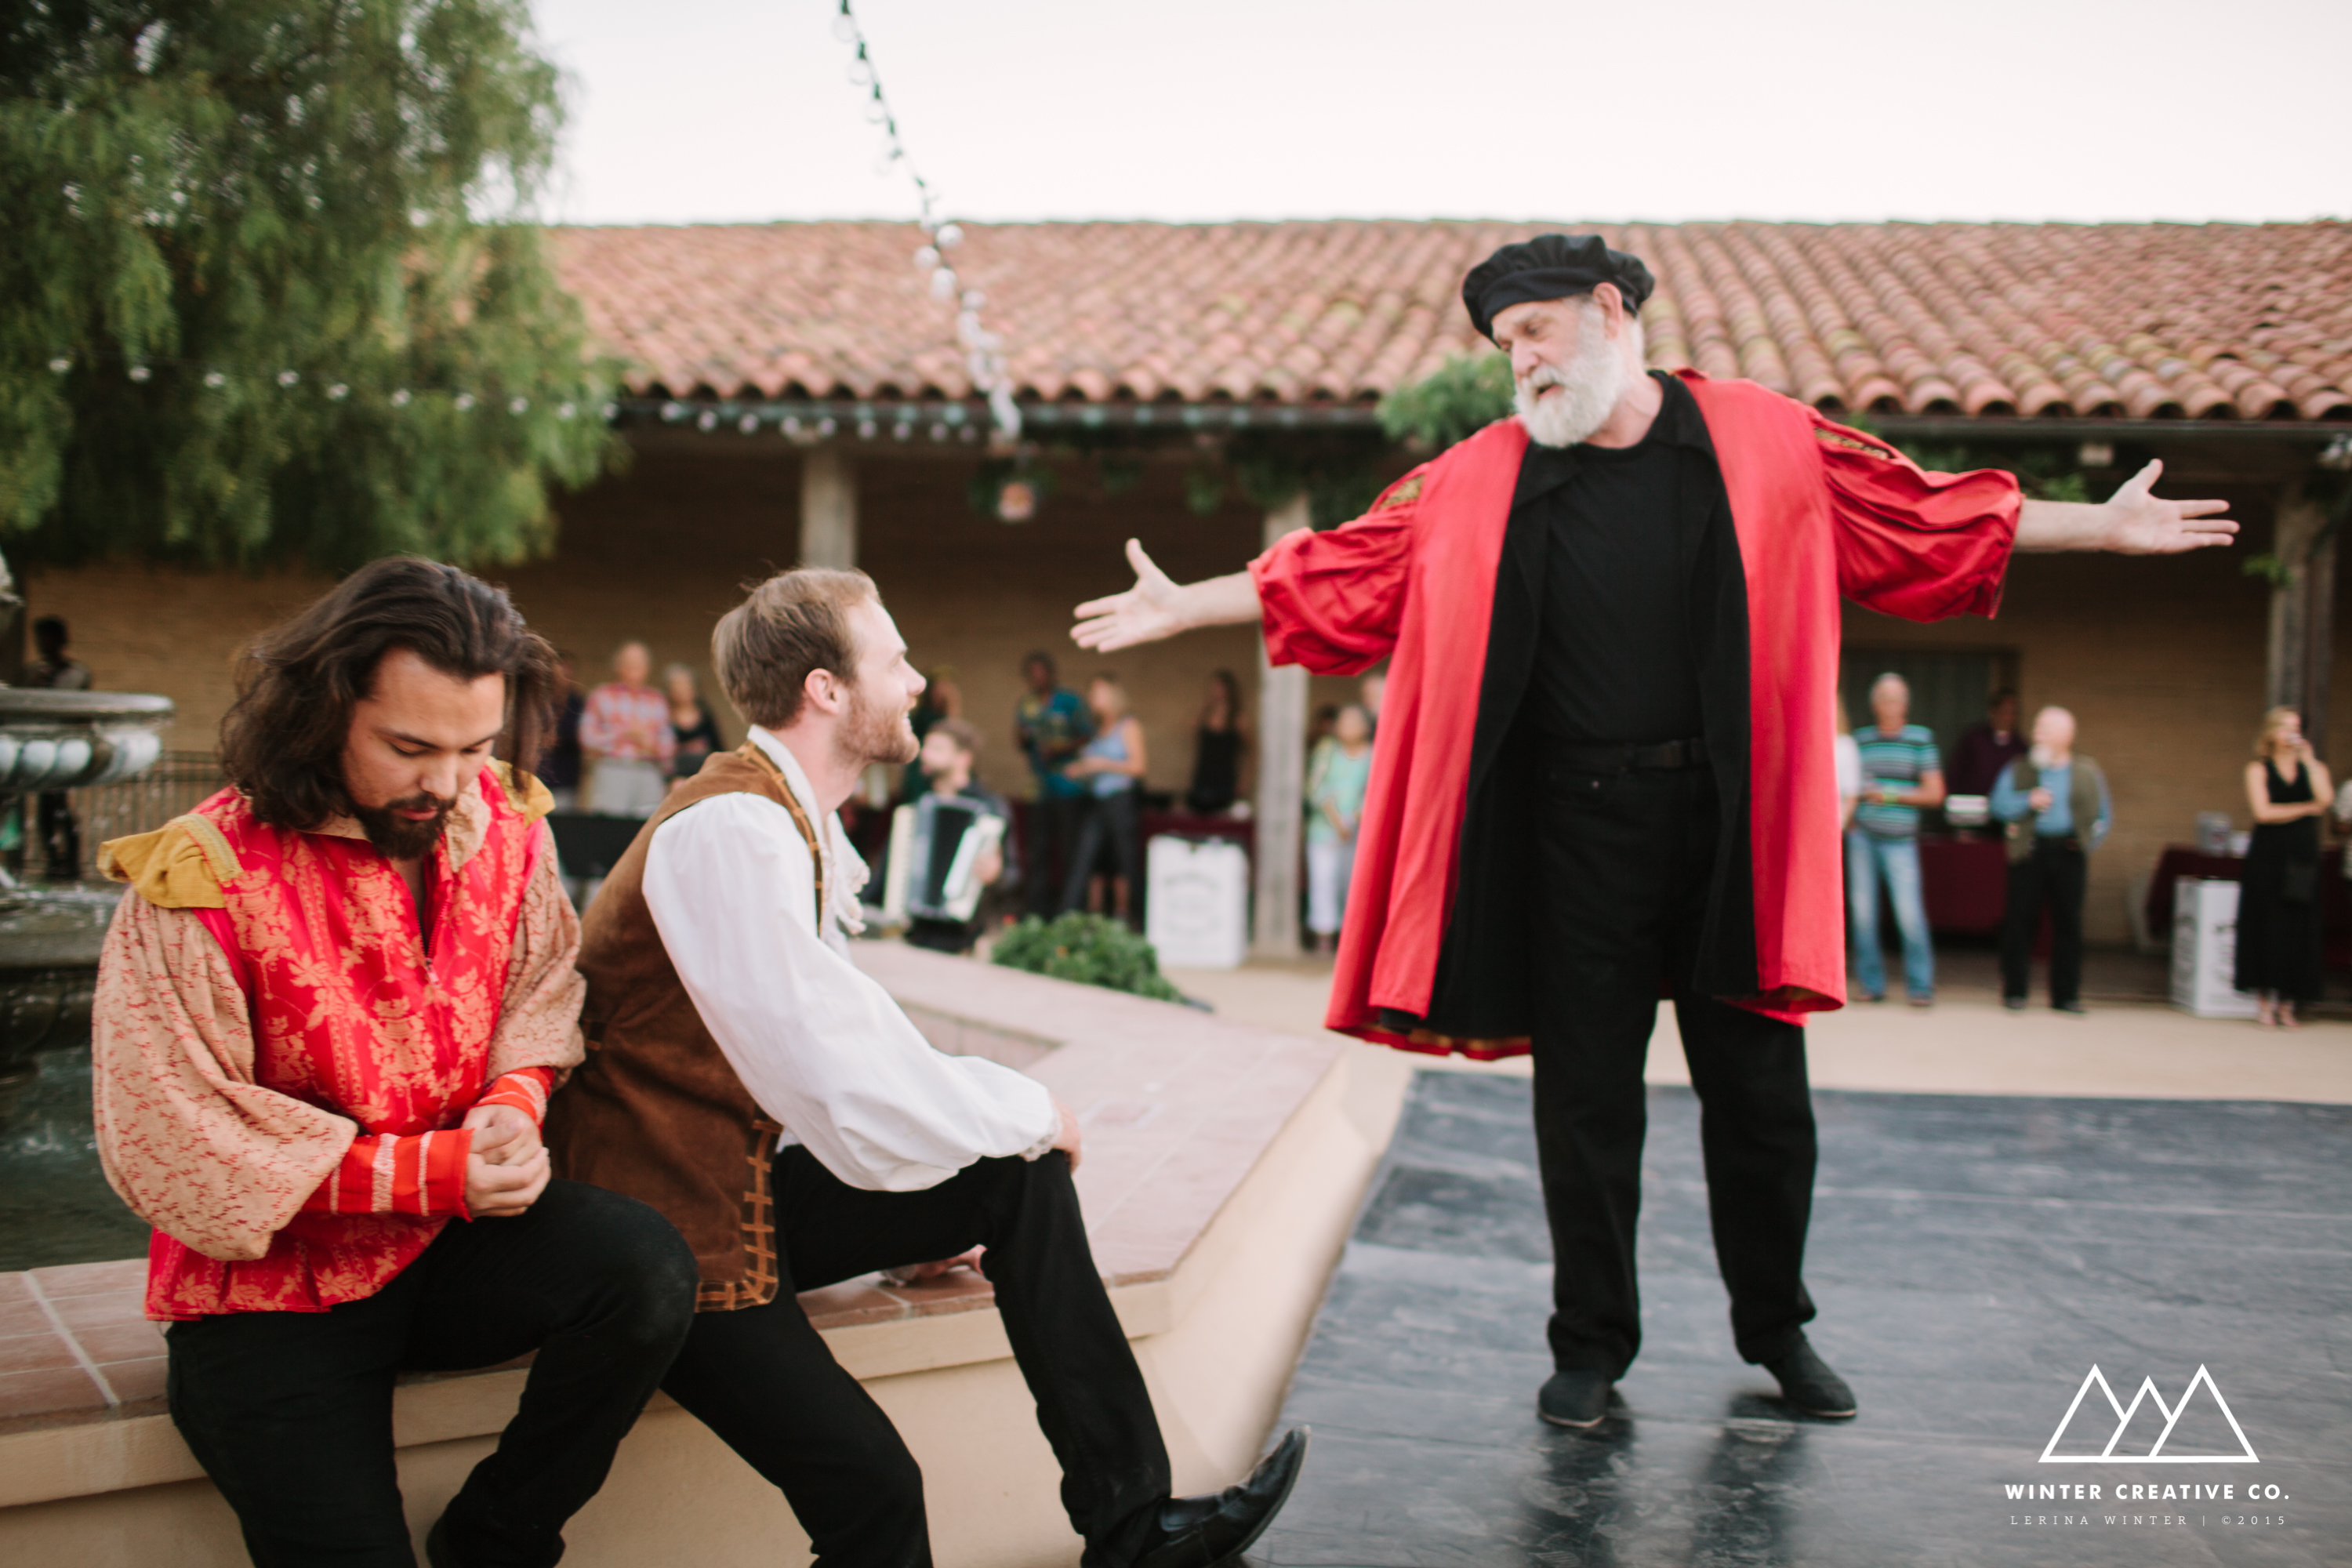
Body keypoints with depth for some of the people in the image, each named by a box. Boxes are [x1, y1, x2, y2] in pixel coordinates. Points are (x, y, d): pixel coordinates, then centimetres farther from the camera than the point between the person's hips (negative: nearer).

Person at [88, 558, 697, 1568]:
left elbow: (541, 1006, 9)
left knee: (645, 1268, -24)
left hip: (458, 1243, 4)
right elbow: (182, 1153, -17)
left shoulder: (503, 828, -3)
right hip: (273, 1293, -4)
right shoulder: (199, 884, -18)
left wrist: (513, 1105, -14)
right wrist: (430, 1171, -20)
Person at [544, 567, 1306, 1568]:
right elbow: (856, 1108, -26)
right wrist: (1029, 1112, -10)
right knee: (873, 1487, -22)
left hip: (759, 1176, 9)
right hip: (675, 1222, -9)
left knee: (1023, 1180, -2)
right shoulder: (733, 830, -22)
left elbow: (838, 1037, 12)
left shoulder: (791, 821, 9)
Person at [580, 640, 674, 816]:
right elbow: (588, 738, 3)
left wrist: (650, 743, -5)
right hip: (611, 772, -2)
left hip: (649, 773, 2)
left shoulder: (658, 701, 18)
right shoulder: (601, 696, 11)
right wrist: (624, 735, -4)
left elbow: (669, 746, 15)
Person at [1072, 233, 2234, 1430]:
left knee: (1760, 1087, 8)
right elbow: (1338, 568, 6)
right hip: (1578, 828, 0)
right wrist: (1180, 606, 2)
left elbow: (1935, 514, 9)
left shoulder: (1765, 441, 3)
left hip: (1729, 817, 0)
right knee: (1585, 1096, 6)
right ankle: (1592, 1342, 22)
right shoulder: (1480, 481, 3)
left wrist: (2102, 527, 8)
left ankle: (1776, 1327, 29)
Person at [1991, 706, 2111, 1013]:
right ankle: (2014, 991, 6)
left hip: (2069, 853, 1)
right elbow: (1999, 804, -1)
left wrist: (2087, 844, 6)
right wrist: (2028, 801, -16)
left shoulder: (2087, 771, 9)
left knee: (2068, 923, 2)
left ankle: (2066, 995, 9)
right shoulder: (2018, 768, 7)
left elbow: (2104, 815, 16)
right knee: (2020, 920, -2)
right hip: (2030, 852, -1)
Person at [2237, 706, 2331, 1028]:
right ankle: (2264, 1003, 1)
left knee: (2299, 932, -2)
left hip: (2303, 862, 2)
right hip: (2267, 859, -2)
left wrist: (2309, 759, -8)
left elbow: (2325, 799, -9)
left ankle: (2288, 1005, 3)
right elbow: (2263, 811, -8)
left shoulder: (2314, 768, 12)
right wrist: (2307, 809, -2)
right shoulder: (2258, 769, 5)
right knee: (2266, 927, -4)